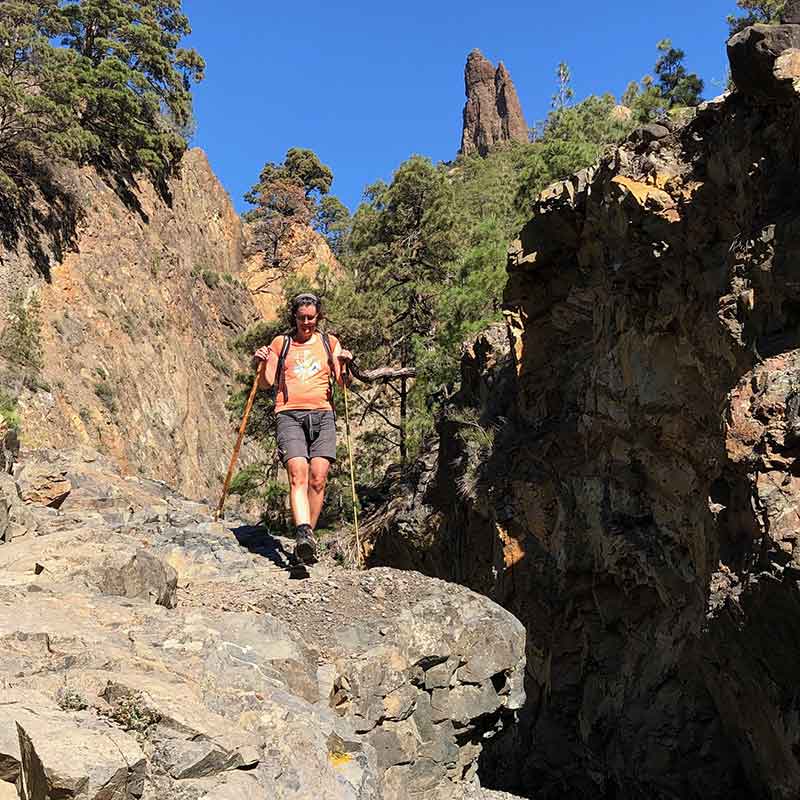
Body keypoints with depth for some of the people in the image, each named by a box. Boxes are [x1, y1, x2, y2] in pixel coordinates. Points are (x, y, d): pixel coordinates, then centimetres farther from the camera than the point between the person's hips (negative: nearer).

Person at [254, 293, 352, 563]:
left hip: (322, 415, 1)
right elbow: (266, 383, 11)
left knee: (318, 479, -10)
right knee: (298, 475, -20)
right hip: (290, 416, -1)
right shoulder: (281, 343, 16)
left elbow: (343, 383, 10)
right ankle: (303, 533, -35)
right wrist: (262, 364, -8)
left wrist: (344, 364, -10)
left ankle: (307, 539, -1)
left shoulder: (329, 343, 18)